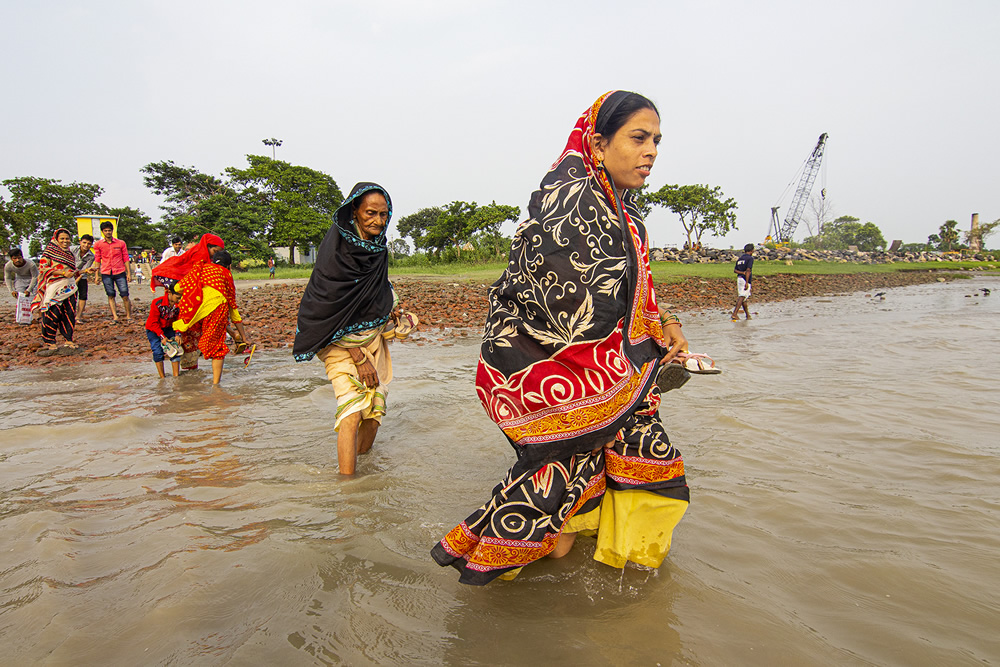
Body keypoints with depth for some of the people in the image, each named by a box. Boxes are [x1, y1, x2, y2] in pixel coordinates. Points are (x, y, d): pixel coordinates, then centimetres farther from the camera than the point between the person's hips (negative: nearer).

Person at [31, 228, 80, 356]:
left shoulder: (70, 254, 19)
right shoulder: (50, 251, 2)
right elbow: (42, 267, -8)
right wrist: (62, 272, -15)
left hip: (69, 287, 5)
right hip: (55, 287, -5)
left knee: (69, 315, 3)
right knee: (51, 314, -9)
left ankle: (69, 342, 8)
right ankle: (50, 344, -4)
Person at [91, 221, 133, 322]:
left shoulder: (121, 243, 4)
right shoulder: (98, 244, 5)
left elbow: (126, 259, 6)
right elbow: (97, 260, 8)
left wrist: (129, 273, 1)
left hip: (120, 272, -1)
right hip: (106, 273, 1)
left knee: (125, 295, -5)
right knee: (111, 295, 2)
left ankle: (129, 316, 5)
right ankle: (115, 317, 4)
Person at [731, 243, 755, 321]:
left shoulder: (740, 258, 15)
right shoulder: (750, 258, -7)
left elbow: (735, 270, 7)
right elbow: (748, 270, -17)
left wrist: (742, 273, -6)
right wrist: (747, 282, -21)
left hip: (739, 279, 8)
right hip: (745, 280, -8)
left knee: (743, 297, 13)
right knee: (742, 297, -11)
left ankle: (748, 315, 23)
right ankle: (734, 314, -21)